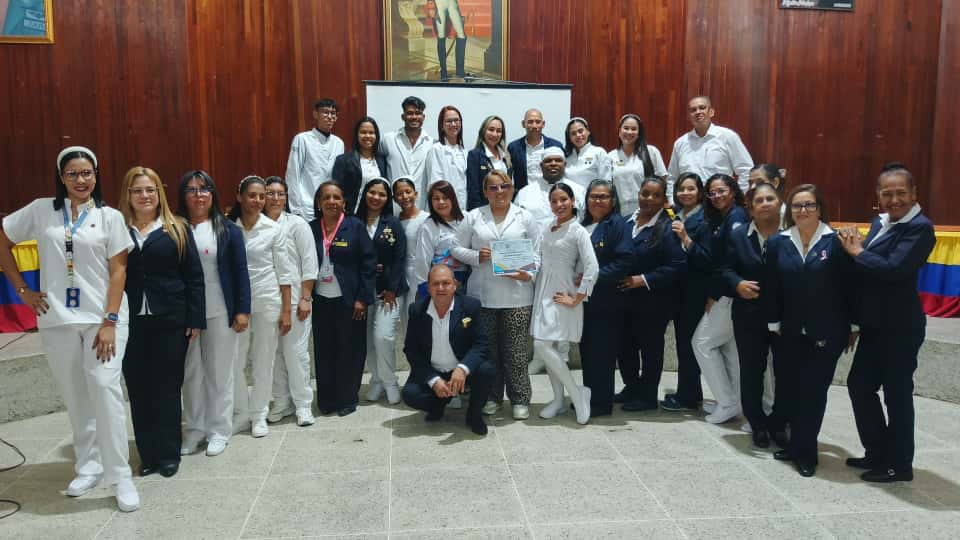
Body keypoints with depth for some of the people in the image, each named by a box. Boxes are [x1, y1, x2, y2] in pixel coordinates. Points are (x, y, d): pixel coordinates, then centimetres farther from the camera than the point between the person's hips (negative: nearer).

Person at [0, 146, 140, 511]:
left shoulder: (109, 216, 2)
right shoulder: (40, 210, 6)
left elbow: (118, 271, -3)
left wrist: (110, 322, -11)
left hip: (103, 317, -2)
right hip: (57, 320, 3)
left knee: (104, 387, -14)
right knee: (75, 397, 9)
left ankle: (119, 477, -6)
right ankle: (87, 467, 25)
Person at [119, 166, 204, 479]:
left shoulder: (176, 230, 3)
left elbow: (194, 276, 1)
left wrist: (195, 319, -4)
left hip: (170, 322, -1)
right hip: (130, 322, 2)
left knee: (167, 388, 5)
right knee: (139, 390, 7)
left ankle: (169, 454, 18)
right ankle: (148, 454, 20)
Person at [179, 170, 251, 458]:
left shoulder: (227, 229, 0)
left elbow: (240, 271, 0)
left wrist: (242, 310, -5)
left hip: (220, 313, -1)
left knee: (219, 372, 7)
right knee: (191, 374, 10)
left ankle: (219, 430, 19)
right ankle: (194, 429, 23)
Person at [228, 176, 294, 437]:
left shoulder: (273, 229, -4)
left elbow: (284, 272, -2)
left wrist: (286, 310, -5)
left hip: (268, 301, -1)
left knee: (263, 361, 7)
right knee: (235, 361, 4)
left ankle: (259, 415, 21)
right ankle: (241, 413, 22)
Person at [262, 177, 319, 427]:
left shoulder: (297, 224, -1)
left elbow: (309, 263, -3)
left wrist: (305, 298, -8)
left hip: (294, 298, -3)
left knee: (296, 351, -1)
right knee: (273, 352, 10)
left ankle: (303, 404, 10)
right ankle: (281, 402, 23)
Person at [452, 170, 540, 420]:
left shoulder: (525, 218, 7)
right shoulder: (473, 217, 8)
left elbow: (537, 253, 5)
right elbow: (457, 248, 8)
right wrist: (476, 256, -10)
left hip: (517, 295, -1)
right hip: (482, 295, 1)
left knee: (516, 351, 1)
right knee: (488, 349, 8)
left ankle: (520, 399, 13)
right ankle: (491, 397, 23)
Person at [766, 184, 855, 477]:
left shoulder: (836, 241, -8)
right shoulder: (777, 243, 1)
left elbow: (849, 286, -5)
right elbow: (772, 288, 3)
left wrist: (852, 327, -4)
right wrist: (774, 324, 2)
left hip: (828, 332, -3)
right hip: (792, 332, 3)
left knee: (814, 391, 0)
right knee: (793, 390, 9)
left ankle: (805, 452, 12)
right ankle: (798, 445, 25)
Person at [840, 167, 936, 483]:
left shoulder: (920, 227, -14)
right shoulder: (880, 222, 11)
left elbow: (894, 269, -26)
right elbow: (870, 267, 8)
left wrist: (857, 252, -13)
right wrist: (856, 250, -11)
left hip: (899, 327, -8)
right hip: (875, 325, 8)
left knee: (897, 393, 3)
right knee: (859, 385, 14)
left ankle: (899, 465, 19)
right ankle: (877, 453, 31)